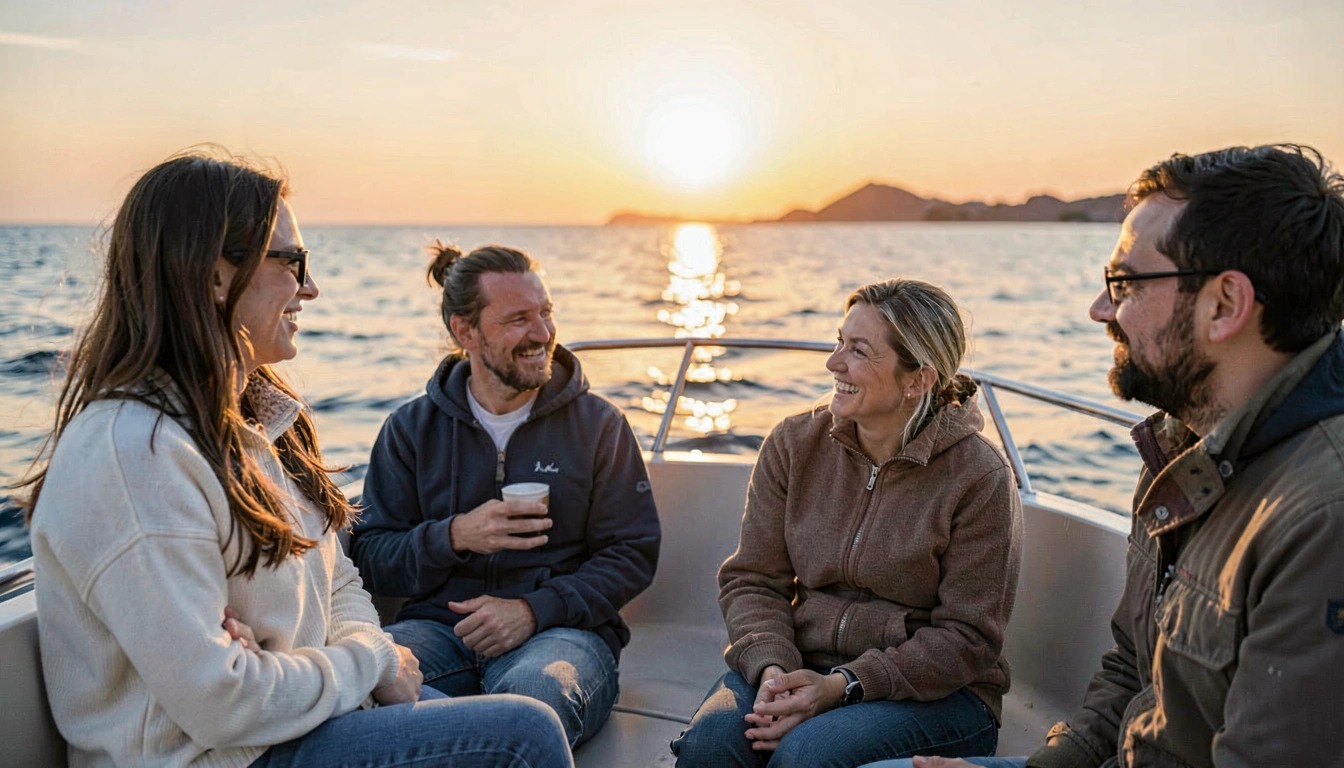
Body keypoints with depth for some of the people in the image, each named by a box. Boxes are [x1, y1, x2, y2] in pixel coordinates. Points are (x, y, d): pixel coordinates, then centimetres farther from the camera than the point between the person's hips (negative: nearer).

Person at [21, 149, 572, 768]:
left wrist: (369, 646, -8)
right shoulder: (134, 452, -25)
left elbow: (335, 579, 13)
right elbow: (219, 701, -26)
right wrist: (370, 662, -12)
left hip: (306, 709, 9)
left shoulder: (247, 410, 8)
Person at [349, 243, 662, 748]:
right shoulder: (412, 428, 11)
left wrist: (534, 609, -12)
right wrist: (455, 536, -13)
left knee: (536, 690, -39)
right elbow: (371, 557, 8)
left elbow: (633, 555, 3)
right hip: (439, 625, 3)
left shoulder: (598, 424, 7)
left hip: (561, 628, -2)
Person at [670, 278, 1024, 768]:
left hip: (935, 691, -2)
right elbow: (752, 580, 3)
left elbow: (967, 636, -10)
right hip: (801, 667, 3)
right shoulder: (794, 444, 2)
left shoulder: (979, 478, -10)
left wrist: (841, 686, -20)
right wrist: (772, 669, -17)